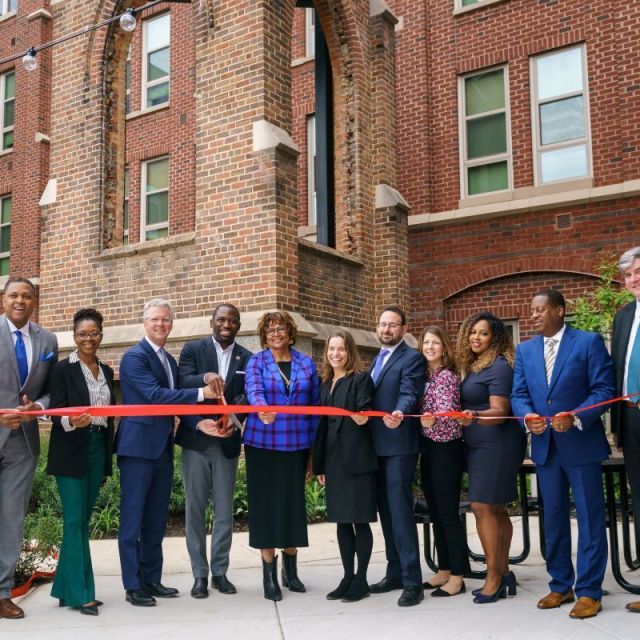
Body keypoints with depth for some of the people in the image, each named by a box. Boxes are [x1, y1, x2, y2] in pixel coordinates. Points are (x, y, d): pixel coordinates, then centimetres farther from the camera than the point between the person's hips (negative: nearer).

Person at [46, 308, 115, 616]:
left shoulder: (107, 371, 13)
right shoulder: (62, 369, -4)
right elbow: (55, 412, -11)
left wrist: (110, 450, 10)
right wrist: (72, 421, -33)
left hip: (98, 451, 6)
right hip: (71, 452, -6)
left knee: (83, 519, 9)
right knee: (74, 520, -5)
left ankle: (66, 588, 18)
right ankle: (80, 593, 0)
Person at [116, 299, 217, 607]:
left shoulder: (170, 360, 16)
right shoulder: (134, 356, -10)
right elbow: (155, 394, -20)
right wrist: (200, 393, -21)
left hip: (163, 448, 8)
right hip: (138, 445, -8)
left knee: (156, 520, 13)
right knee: (133, 519, 0)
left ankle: (151, 579, 22)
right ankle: (133, 585, 7)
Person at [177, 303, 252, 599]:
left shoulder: (247, 358, 7)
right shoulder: (192, 349, 1)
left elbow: (246, 396, -3)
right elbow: (182, 384, -13)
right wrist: (205, 378, -34)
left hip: (227, 441, 2)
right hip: (196, 440, -2)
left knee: (225, 510, 8)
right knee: (195, 508, 5)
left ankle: (220, 571, 20)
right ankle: (199, 574, 15)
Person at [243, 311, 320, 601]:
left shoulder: (306, 364, 9)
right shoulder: (256, 361, 1)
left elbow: (315, 403, 10)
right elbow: (253, 390, -17)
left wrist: (314, 443, 5)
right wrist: (262, 410, -40)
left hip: (296, 445, 2)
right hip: (263, 444, -2)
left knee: (293, 503, 7)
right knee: (266, 503, 1)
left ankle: (290, 568, 24)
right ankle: (269, 573, 11)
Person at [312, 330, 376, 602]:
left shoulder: (361, 379, -4)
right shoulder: (326, 384, 14)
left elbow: (364, 417, -8)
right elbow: (322, 424, 15)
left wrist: (362, 419, -26)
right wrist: (320, 464, 14)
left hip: (357, 460, -6)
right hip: (334, 460, 7)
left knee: (360, 521, 0)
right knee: (341, 521, 11)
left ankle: (361, 580, 10)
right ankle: (347, 578, 21)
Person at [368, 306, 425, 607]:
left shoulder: (412, 358, -6)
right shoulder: (377, 359, 19)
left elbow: (409, 393, -21)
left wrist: (398, 414, -40)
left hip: (399, 445, -8)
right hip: (377, 446, 8)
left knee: (400, 510, -10)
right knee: (386, 511, 13)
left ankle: (412, 582, -5)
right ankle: (395, 573, 24)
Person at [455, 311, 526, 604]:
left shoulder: (500, 365, -12)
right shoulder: (473, 366, 14)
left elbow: (499, 412, -20)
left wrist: (474, 417, -36)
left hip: (497, 444, -9)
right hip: (480, 445, 9)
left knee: (482, 507, -10)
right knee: (496, 509, 10)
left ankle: (494, 577, -3)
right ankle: (503, 574, 16)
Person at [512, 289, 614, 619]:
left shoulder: (589, 342, -5)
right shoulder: (524, 350, 10)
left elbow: (604, 389, -10)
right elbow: (518, 394, 5)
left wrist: (576, 418, -23)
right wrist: (528, 416, -16)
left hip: (582, 444, -5)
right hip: (545, 445, 5)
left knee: (589, 519, 2)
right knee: (553, 519, 13)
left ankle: (589, 592, 11)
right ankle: (560, 585, 25)